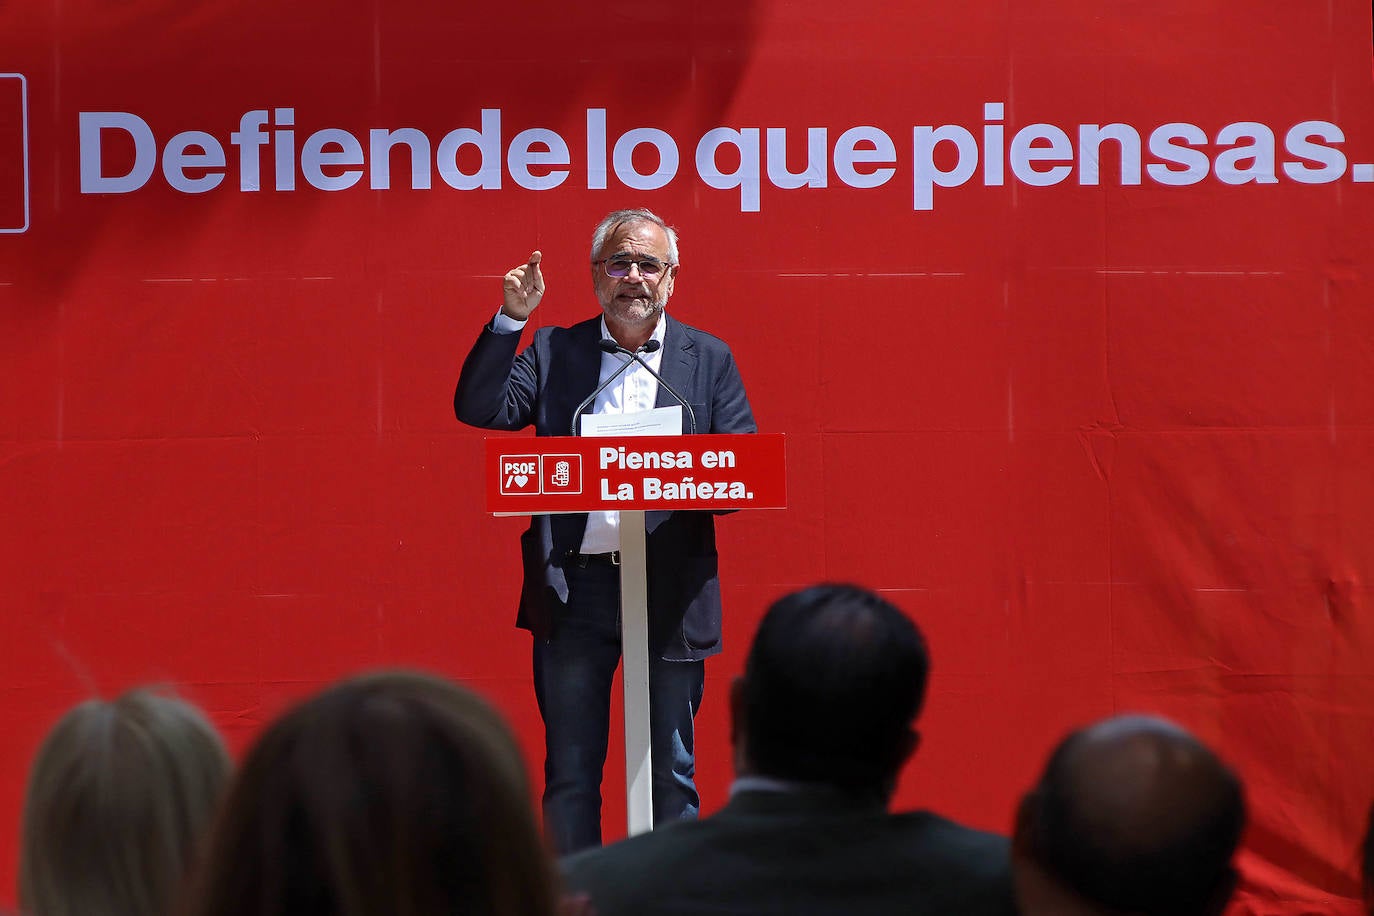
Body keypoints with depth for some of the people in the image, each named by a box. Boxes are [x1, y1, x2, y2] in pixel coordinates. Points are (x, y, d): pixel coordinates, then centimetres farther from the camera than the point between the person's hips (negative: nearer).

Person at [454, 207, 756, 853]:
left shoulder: (709, 360, 7)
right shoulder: (552, 352, 8)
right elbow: (479, 409, -4)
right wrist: (509, 319, -11)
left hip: (669, 589, -1)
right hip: (574, 590, 1)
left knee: (671, 772, 6)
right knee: (569, 773, 8)